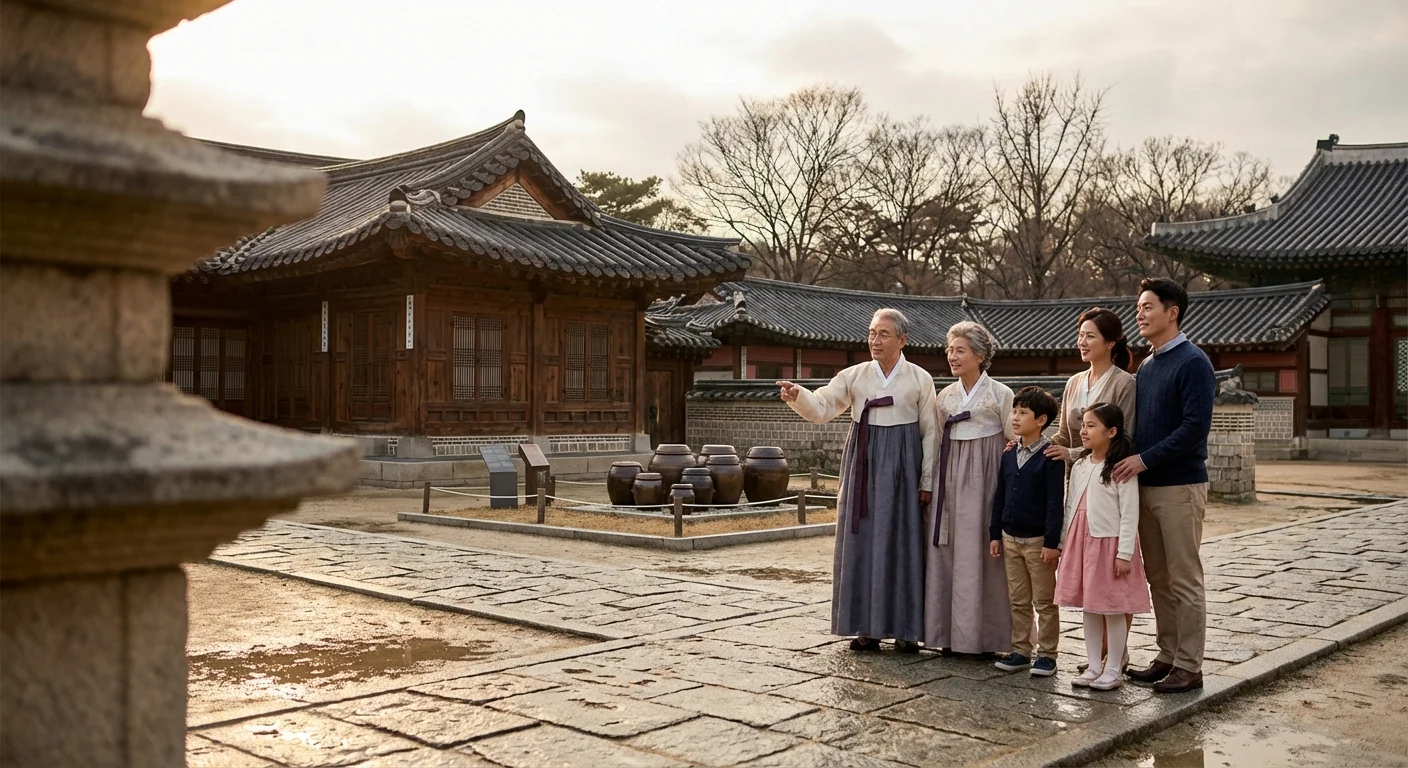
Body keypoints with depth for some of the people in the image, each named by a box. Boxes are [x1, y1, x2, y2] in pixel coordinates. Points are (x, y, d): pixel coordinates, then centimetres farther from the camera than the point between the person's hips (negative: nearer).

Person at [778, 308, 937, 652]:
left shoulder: (920, 379, 2)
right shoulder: (854, 376, 5)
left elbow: (930, 432, 2)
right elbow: (822, 409, -2)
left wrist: (927, 480, -3)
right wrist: (798, 396, -23)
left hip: (902, 467, -2)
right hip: (863, 464, 2)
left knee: (902, 542, 0)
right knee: (862, 542, 2)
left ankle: (906, 629, 9)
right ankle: (867, 627, 11)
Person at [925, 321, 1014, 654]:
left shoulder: (1000, 394, -2)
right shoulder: (946, 396, 12)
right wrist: (932, 483, 11)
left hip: (983, 477, -5)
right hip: (949, 477, 5)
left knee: (980, 553, -4)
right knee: (946, 552, 4)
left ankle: (983, 636, 5)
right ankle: (951, 634, 13)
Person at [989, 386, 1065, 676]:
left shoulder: (1050, 457, -12)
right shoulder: (1009, 455, 8)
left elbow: (1056, 502, -14)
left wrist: (1052, 542, -17)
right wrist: (995, 534, 10)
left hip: (1038, 540, -6)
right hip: (1010, 539, 6)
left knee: (1045, 601, 5)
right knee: (1018, 600, 13)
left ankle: (1047, 654, 14)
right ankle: (1021, 650, 22)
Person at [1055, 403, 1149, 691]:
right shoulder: (1079, 467, 9)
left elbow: (1129, 514, -13)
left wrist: (1124, 553, -16)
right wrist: (1065, 545, 13)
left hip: (1109, 544, -7)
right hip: (1081, 543, 7)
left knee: (1113, 609, 2)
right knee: (1089, 608, 12)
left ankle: (1112, 670, 13)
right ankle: (1093, 667, 22)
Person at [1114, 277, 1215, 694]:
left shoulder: (1193, 363, -10)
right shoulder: (1146, 366, 15)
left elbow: (1195, 426, -19)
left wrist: (1144, 459, -20)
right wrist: (1130, 461, 5)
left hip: (1180, 486, -8)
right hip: (1147, 485, 8)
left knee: (1184, 580, -1)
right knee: (1158, 579, 12)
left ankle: (1189, 666, 6)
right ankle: (1167, 657, 21)